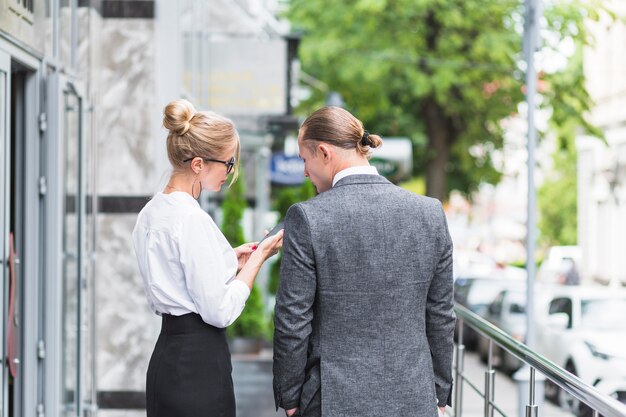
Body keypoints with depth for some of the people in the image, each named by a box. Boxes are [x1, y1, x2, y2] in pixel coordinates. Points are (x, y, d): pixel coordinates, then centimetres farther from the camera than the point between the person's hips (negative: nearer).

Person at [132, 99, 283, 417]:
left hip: (165, 357, 9)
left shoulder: (151, 212, 10)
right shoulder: (192, 219, -18)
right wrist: (258, 257, -7)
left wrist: (229, 261, 15)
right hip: (198, 364, -9)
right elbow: (220, 312, -18)